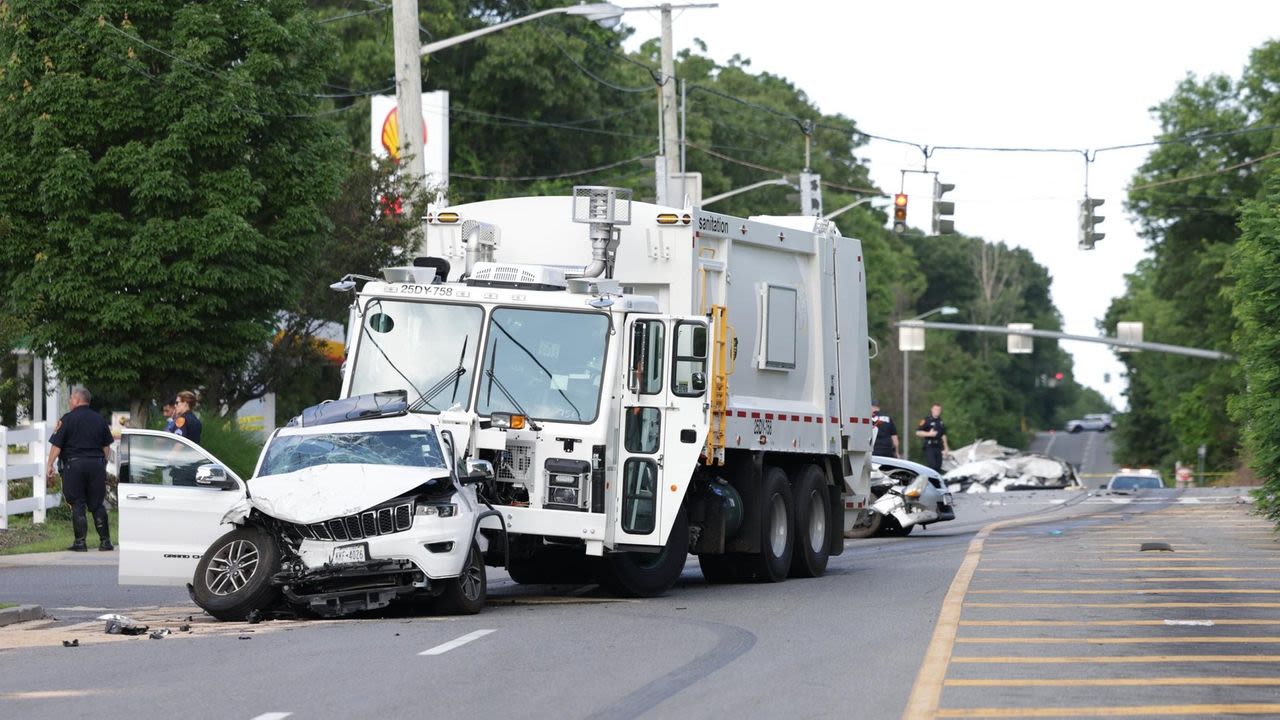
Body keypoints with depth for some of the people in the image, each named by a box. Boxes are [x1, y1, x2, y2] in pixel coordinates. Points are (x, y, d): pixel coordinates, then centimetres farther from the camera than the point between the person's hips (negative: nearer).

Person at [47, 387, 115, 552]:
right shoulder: (99, 419, 8)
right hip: (96, 464, 4)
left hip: (74, 464, -4)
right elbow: (106, 446, 13)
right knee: (97, 504, 9)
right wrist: (103, 463, 25)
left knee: (77, 504, 1)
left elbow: (56, 445, -8)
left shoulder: (68, 419, -6)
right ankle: (105, 540, 6)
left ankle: (80, 542, -2)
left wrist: (50, 465, 0)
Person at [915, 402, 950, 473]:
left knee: (938, 467, 5)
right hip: (929, 447, -6)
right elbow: (918, 432, -9)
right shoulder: (927, 420, -5)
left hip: (938, 448, 6)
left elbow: (943, 435, 23)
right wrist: (929, 434, -21)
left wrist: (946, 448, 20)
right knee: (932, 466, -16)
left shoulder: (940, 421, 15)